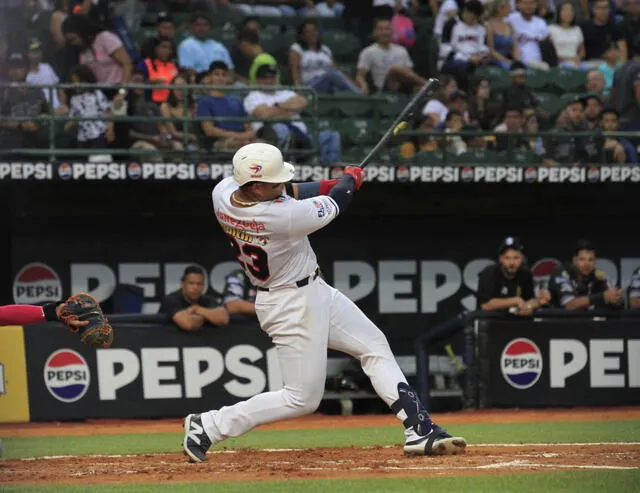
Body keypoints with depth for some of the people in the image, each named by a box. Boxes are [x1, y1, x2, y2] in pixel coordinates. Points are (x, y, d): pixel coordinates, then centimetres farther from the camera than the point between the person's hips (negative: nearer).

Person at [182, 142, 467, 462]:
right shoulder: (278, 217, -34)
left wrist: (333, 185, -3)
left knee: (374, 346, 12)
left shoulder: (223, 191, -13)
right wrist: (350, 179, 6)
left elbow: (281, 194, 7)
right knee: (302, 399, 1)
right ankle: (207, 426, 8)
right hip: (293, 306, -10)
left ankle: (420, 430, 11)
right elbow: (333, 205, -15)